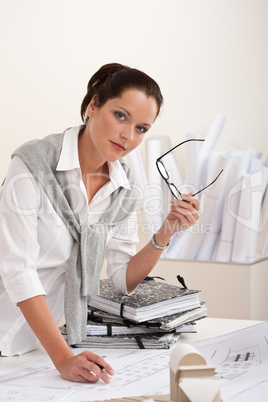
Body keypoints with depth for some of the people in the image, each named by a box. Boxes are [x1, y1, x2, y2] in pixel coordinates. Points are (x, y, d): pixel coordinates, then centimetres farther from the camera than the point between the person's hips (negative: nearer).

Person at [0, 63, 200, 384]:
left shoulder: (123, 187, 1)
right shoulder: (34, 164, -17)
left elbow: (124, 279, 4)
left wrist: (166, 232, -12)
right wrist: (63, 357, -29)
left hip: (53, 331, 5)